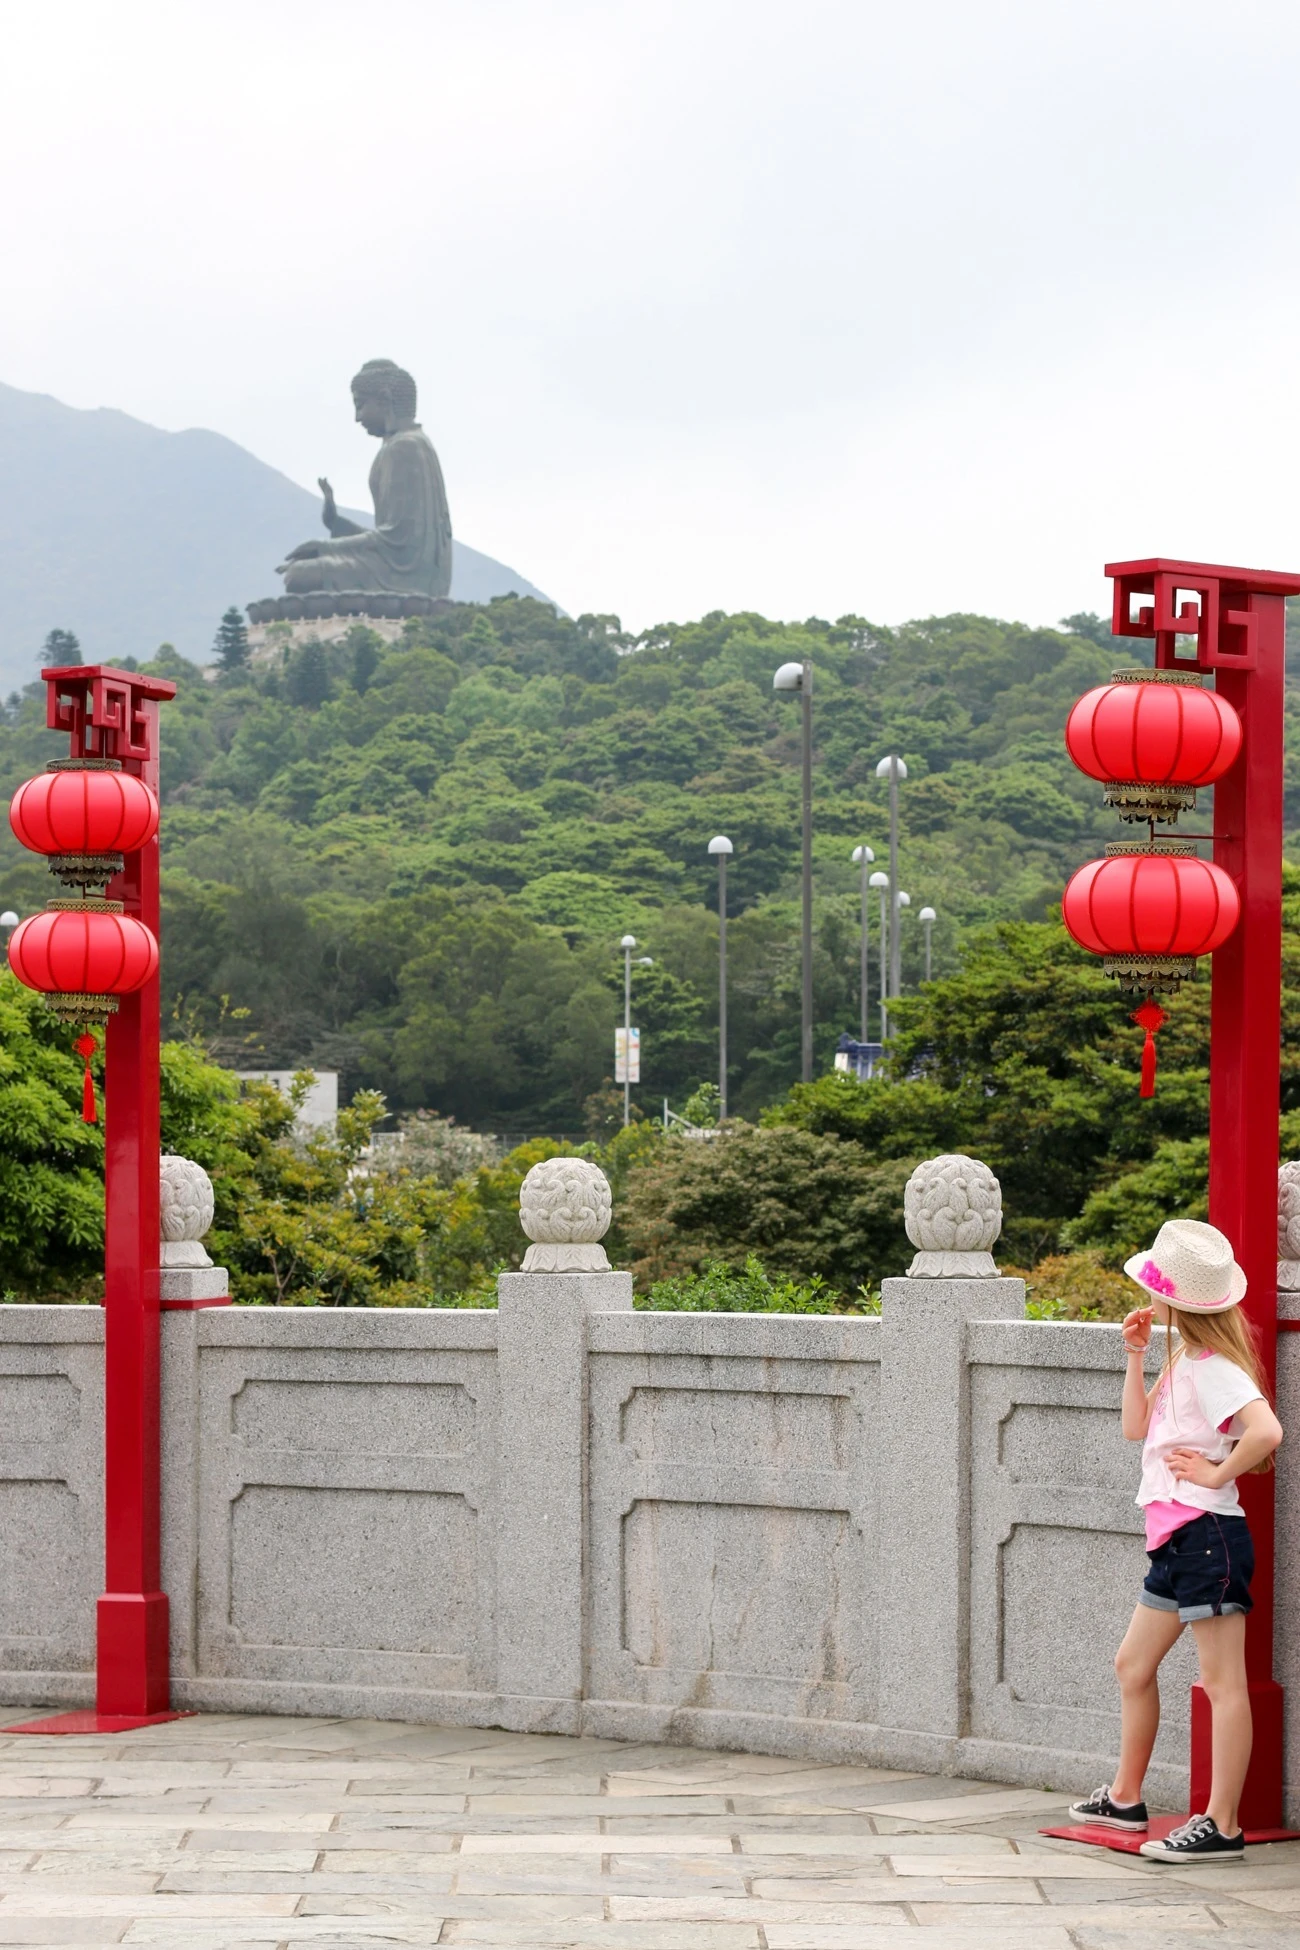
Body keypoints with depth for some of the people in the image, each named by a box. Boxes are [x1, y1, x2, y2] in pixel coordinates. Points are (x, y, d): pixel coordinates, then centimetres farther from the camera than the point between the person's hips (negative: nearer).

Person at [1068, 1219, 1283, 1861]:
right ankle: (1125, 1797, 33)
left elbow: (1266, 1430, -30)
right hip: (1178, 1539, 11)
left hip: (1207, 1534, -11)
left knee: (1222, 1682, -8)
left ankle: (1221, 1827, -8)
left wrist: (1217, 1472, -18)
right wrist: (1136, 1355, 11)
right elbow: (1136, 1427, 19)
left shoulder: (1211, 1367, -16)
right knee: (1134, 1664, 20)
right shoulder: (1184, 1359, 13)